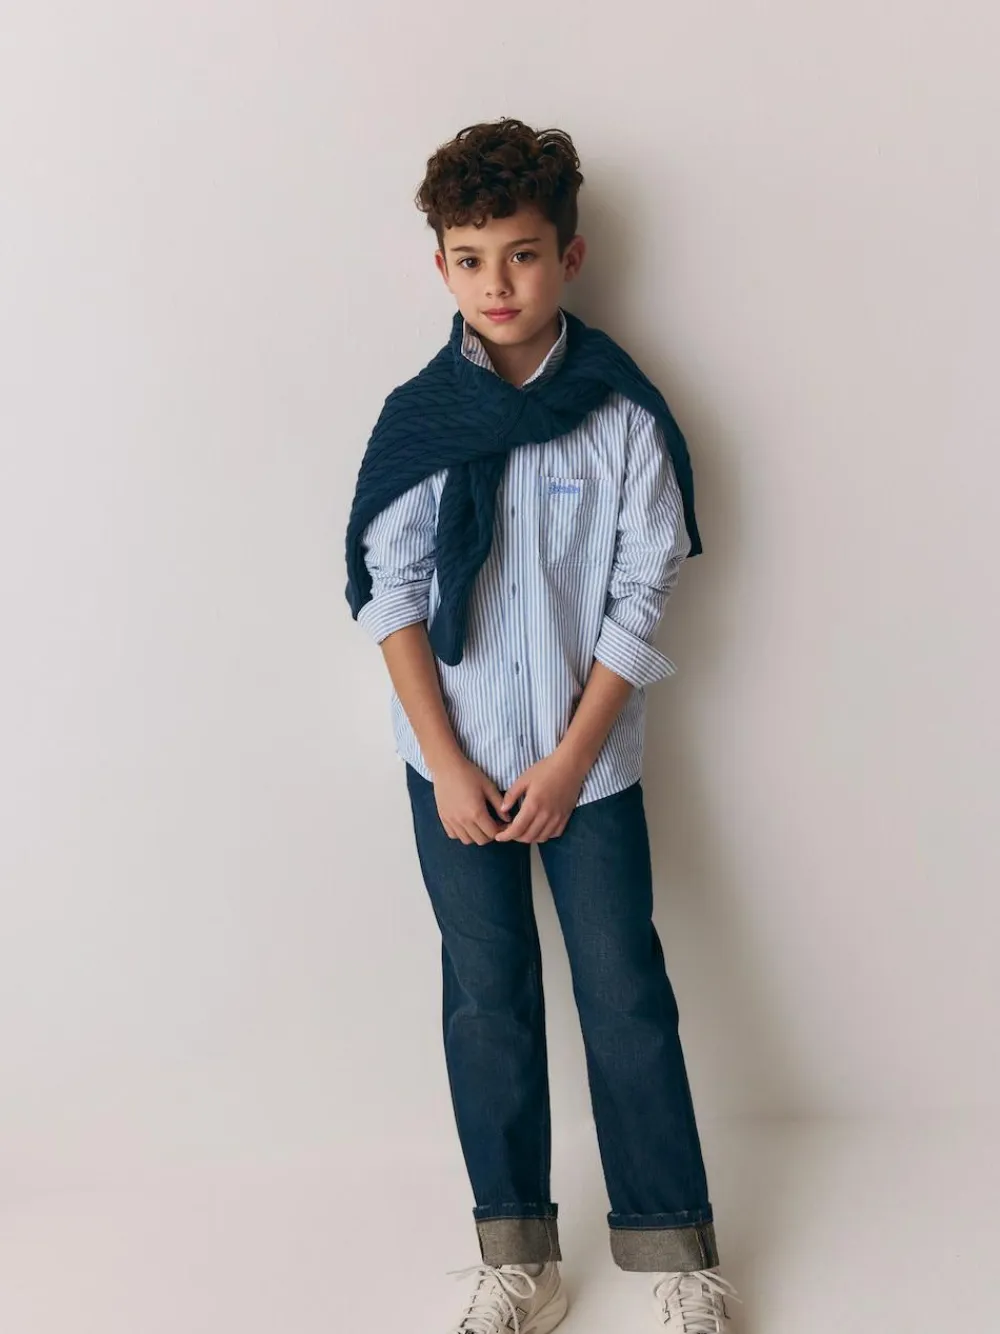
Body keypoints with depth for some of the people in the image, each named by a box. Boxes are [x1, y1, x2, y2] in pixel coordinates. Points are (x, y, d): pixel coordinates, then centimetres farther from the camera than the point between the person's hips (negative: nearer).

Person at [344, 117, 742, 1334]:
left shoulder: (624, 414, -7)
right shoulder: (415, 417, -3)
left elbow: (641, 598, -6)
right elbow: (391, 595, -3)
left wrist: (570, 763, -9)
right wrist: (448, 766, -8)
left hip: (589, 761, -1)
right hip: (457, 761, 2)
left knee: (627, 994, 3)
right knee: (488, 999, 8)